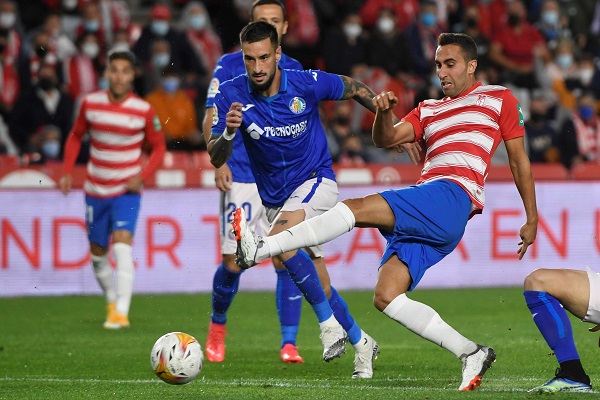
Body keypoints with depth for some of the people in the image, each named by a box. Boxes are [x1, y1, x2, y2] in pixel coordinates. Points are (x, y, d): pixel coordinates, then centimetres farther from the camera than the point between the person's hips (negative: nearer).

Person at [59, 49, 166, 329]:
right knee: (98, 251, 9)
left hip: (127, 191, -3)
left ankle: (121, 313, -26)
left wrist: (142, 175, -12)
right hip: (96, 190, 3)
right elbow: (75, 137, 12)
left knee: (122, 243, -21)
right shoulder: (90, 103, -3)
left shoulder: (143, 111, -9)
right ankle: (111, 301, 33)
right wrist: (67, 172, 1)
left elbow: (159, 147, 3)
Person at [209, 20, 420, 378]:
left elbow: (353, 89, 2)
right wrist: (228, 132, -37)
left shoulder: (307, 83, -18)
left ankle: (330, 323, -26)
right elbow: (216, 159, -16)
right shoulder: (232, 94, -14)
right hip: (275, 198, 4)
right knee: (319, 286, 9)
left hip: (316, 181, -4)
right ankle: (360, 342, 30)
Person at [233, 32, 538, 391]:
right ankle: (472, 354, -4)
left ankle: (260, 249, -28)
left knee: (357, 208, -22)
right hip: (422, 220, 8)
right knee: (386, 297, -6)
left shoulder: (499, 99, 15)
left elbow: (519, 159, 16)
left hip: (450, 197, -8)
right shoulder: (429, 110, 30)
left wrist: (532, 219, 14)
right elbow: (386, 139, 16)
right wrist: (384, 113, -6)